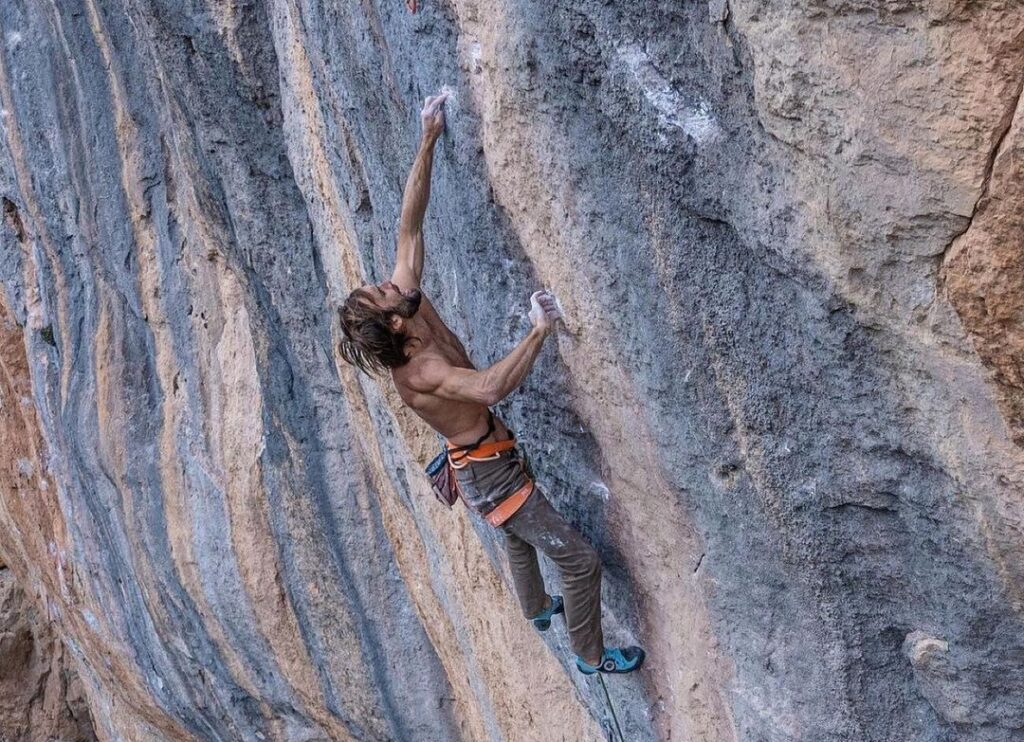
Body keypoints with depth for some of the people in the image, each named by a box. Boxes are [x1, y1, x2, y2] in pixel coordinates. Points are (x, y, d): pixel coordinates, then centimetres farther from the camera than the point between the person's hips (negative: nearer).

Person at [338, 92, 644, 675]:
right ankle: (592, 656, 22)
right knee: (581, 561, 1)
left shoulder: (411, 303, -11)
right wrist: (540, 332, -46)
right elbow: (491, 387, -53)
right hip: (490, 474, -10)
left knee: (521, 539, 35)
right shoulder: (417, 371, -34)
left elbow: (411, 226, -10)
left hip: (485, 462, 10)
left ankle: (538, 610, 61)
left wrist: (430, 140, -12)